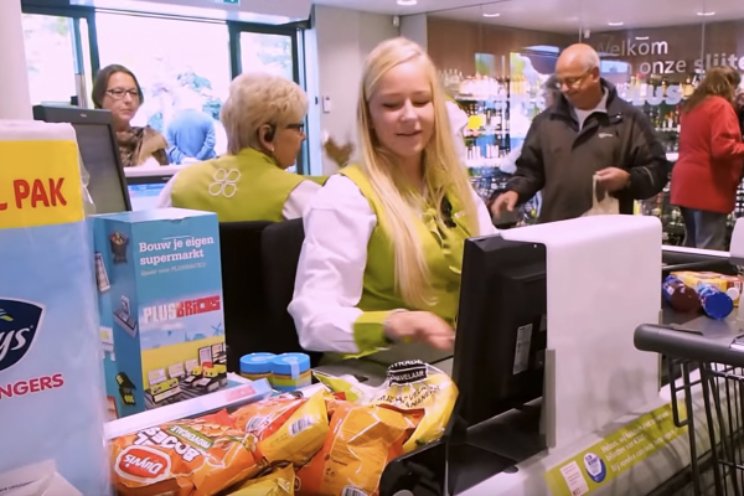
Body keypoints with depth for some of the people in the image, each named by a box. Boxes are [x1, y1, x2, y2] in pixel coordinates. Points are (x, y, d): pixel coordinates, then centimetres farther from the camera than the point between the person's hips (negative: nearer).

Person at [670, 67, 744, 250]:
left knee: (692, 246, 15)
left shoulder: (691, 106, 16)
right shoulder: (721, 106, -10)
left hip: (687, 185, 9)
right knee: (710, 250, -8)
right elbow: (723, 148, -20)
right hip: (708, 188, -9)